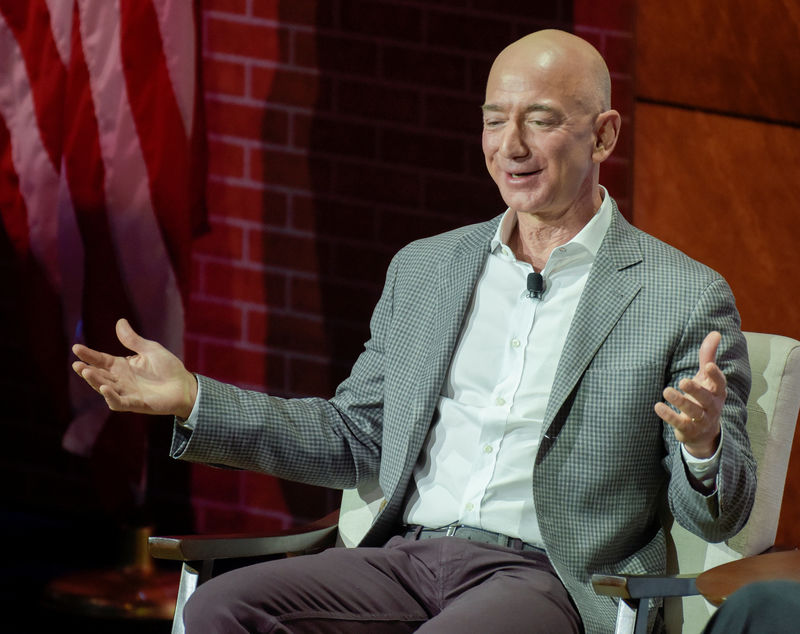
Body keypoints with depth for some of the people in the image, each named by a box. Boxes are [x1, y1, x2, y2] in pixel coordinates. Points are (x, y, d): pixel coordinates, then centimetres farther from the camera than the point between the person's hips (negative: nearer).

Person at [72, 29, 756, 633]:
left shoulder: (687, 299, 2)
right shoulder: (422, 270, 19)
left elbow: (717, 517, 1)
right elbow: (354, 437, 25)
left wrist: (703, 443, -23)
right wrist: (191, 398, 16)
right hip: (409, 557, 5)